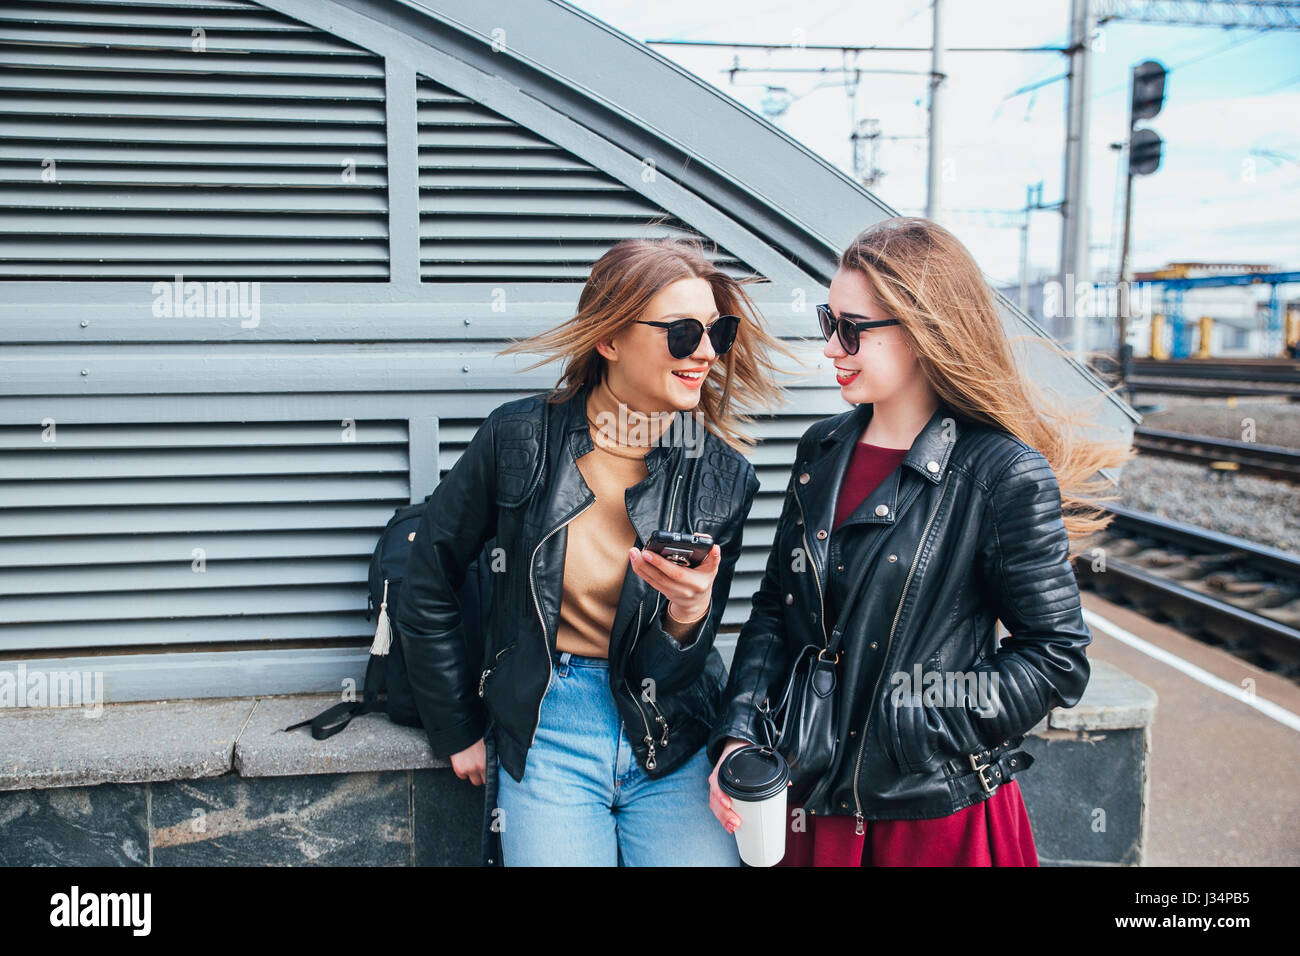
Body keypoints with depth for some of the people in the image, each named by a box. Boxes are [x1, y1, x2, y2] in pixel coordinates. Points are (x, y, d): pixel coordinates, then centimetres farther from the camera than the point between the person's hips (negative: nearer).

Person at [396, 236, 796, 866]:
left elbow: (675, 672, -1)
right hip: (545, 733, -1)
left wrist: (689, 615, -23)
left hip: (674, 743, 2)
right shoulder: (520, 440, -9)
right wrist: (459, 735, 7)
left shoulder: (723, 477, -5)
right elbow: (426, 595, 3)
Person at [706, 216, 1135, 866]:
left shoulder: (1004, 475, -14)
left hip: (938, 817, -5)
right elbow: (774, 610, 7)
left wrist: (924, 717, -17)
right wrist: (738, 736, -6)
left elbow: (1058, 660, -10)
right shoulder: (821, 452, 3)